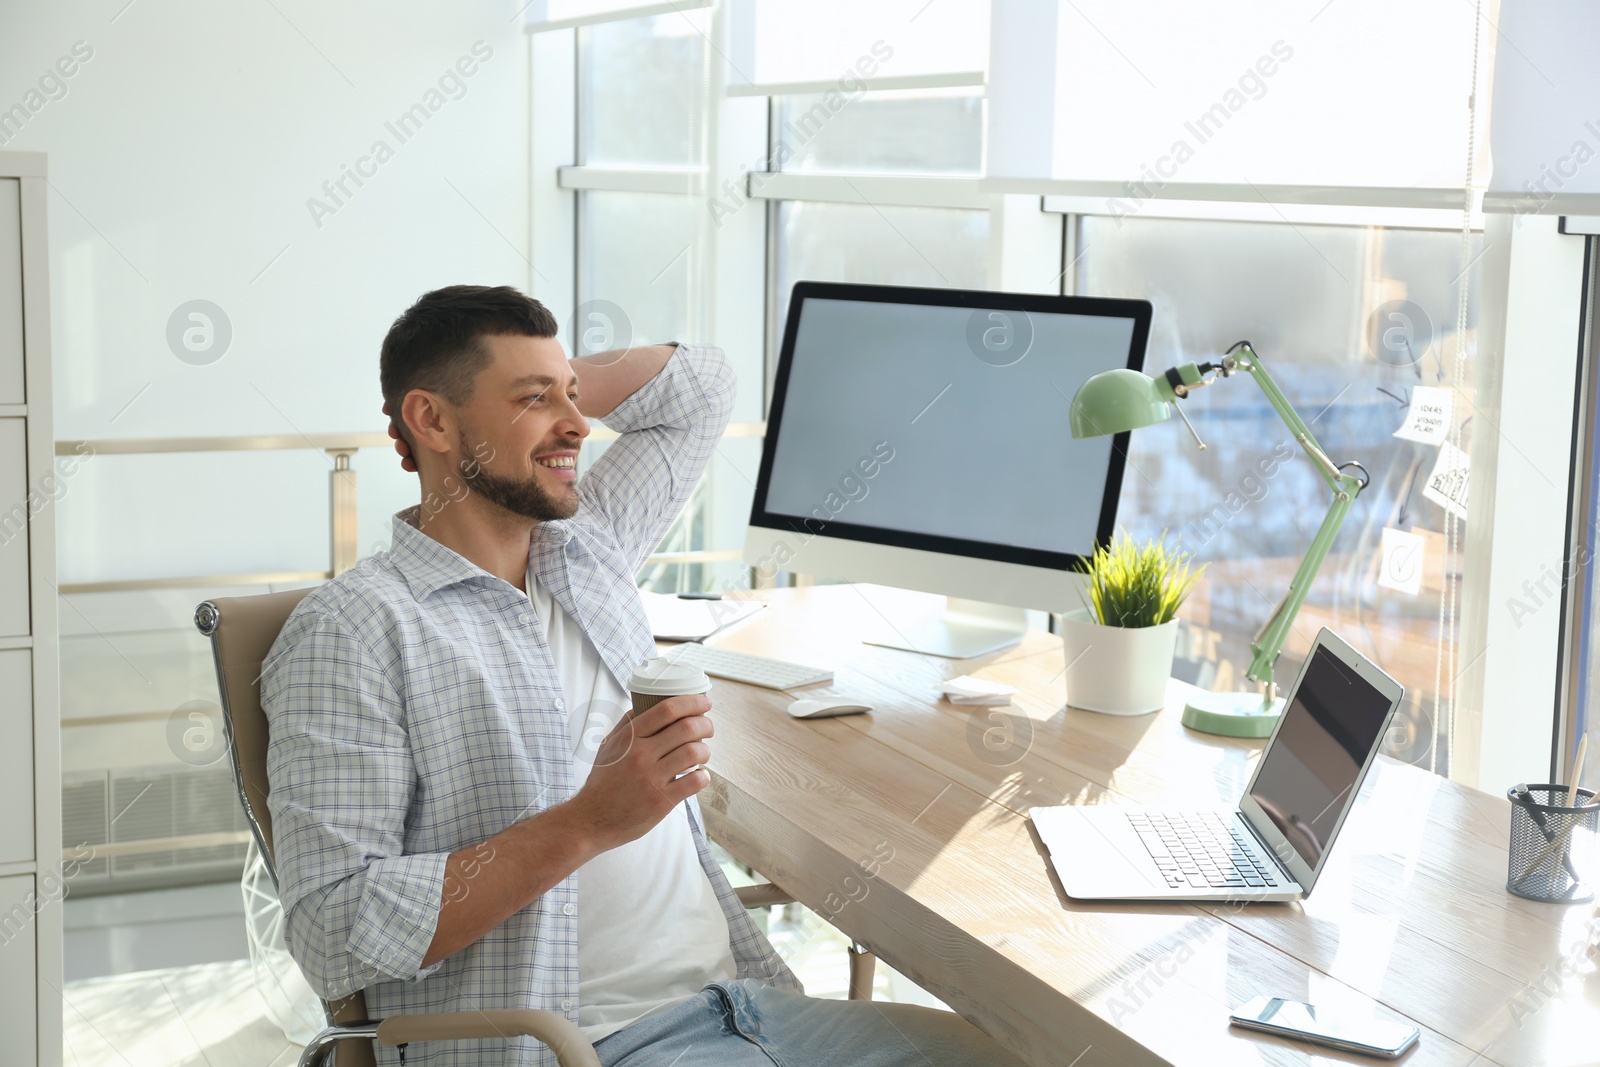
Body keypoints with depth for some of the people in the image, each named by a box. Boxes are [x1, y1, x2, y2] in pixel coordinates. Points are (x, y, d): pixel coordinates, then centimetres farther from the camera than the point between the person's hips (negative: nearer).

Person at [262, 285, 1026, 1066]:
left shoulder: (589, 548, 15)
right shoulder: (353, 628, -7)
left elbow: (700, 389, 32)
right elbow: (333, 936, -16)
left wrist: (561, 383, 16)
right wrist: (585, 825, -20)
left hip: (742, 995, 8)